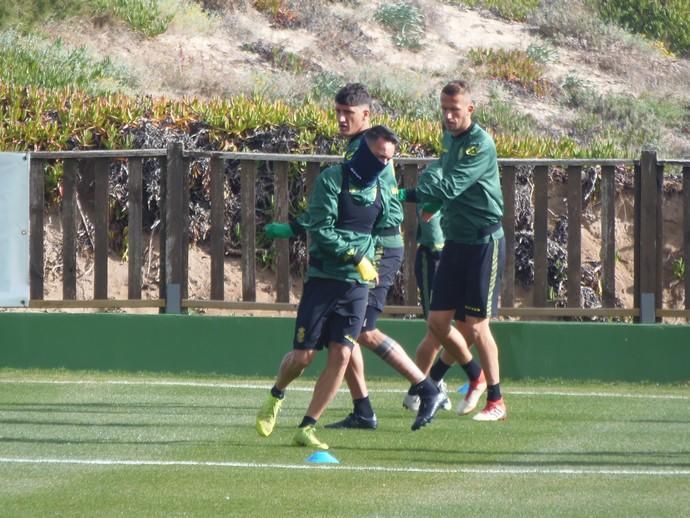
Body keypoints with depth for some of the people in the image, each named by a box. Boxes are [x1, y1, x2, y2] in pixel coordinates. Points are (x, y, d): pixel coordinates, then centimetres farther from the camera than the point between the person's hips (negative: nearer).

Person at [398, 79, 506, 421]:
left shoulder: (480, 144, -18)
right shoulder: (449, 137, 9)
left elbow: (450, 187, -27)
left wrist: (408, 195, -32)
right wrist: (431, 202, 10)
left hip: (484, 242, -8)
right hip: (454, 240, 8)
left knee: (475, 325, -6)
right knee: (438, 321, 5)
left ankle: (496, 402, 7)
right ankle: (476, 376, 28)